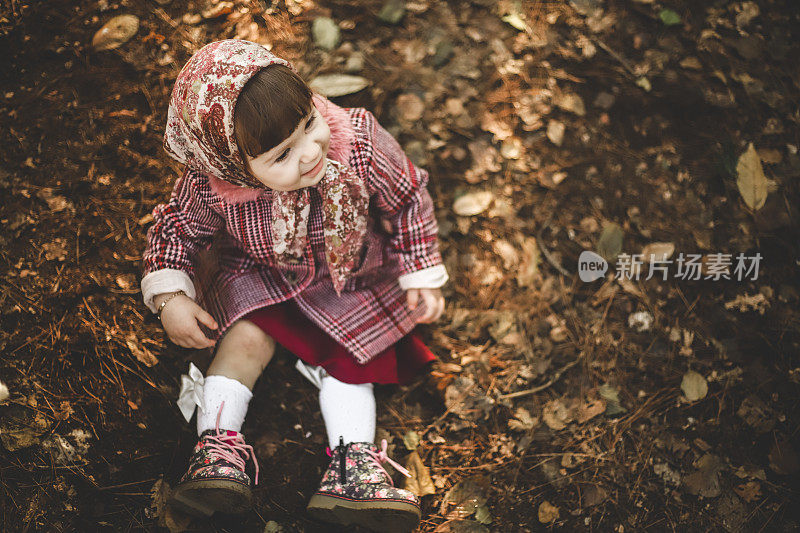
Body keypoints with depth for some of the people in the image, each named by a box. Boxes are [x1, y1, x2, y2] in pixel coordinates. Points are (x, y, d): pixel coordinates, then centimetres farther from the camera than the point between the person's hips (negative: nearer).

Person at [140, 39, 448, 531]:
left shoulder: (361, 146, -33)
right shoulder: (213, 189, -32)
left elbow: (408, 203, -14)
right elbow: (177, 227, -10)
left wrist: (422, 277, -9)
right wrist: (170, 297, -21)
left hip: (350, 279, 1)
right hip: (258, 277, 0)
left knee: (348, 354, -9)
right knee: (247, 338, -19)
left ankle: (352, 466, -7)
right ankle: (218, 445, -8)